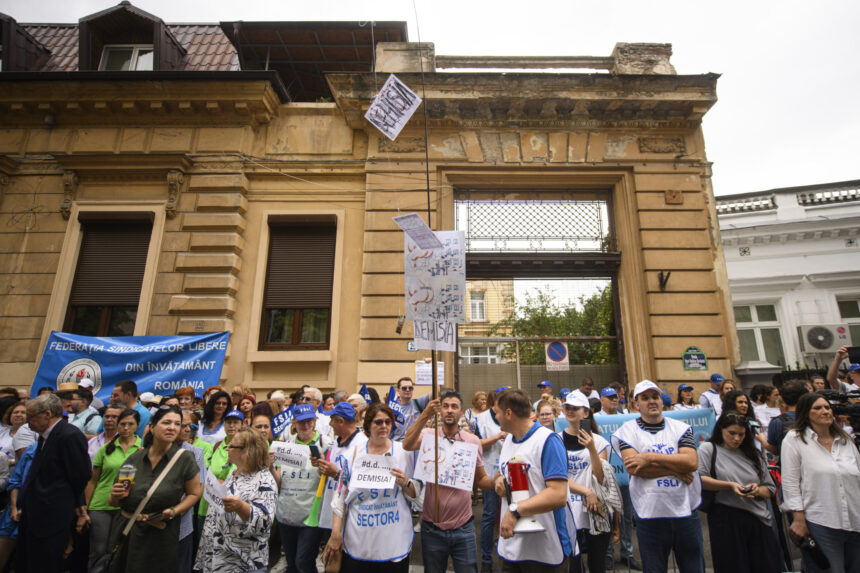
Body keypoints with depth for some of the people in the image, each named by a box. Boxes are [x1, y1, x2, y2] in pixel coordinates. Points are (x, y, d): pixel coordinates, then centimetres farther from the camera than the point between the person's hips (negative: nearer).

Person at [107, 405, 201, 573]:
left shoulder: (184, 458, -10)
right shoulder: (134, 458, -1)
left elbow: (195, 493, -2)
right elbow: (112, 503, 8)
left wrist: (173, 511, -18)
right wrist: (115, 496, -14)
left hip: (160, 536, -3)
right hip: (125, 532, 3)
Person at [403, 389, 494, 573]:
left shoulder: (473, 441, -1)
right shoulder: (429, 435, -8)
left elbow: (480, 479, 7)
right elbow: (407, 445, -30)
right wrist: (425, 415, -44)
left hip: (463, 528, 1)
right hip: (432, 528, -1)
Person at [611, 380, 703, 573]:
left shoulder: (681, 428, 5)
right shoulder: (627, 430, -2)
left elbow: (692, 462, -11)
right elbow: (633, 468, -14)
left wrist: (651, 457, -16)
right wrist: (675, 470, -12)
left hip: (685, 510, 2)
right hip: (649, 514, -2)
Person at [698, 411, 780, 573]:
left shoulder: (753, 455, 18)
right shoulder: (709, 448, 3)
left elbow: (770, 489, 18)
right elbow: (699, 479, -10)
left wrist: (758, 490, -3)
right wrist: (729, 486, -17)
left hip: (758, 520, 5)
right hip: (726, 521, -4)